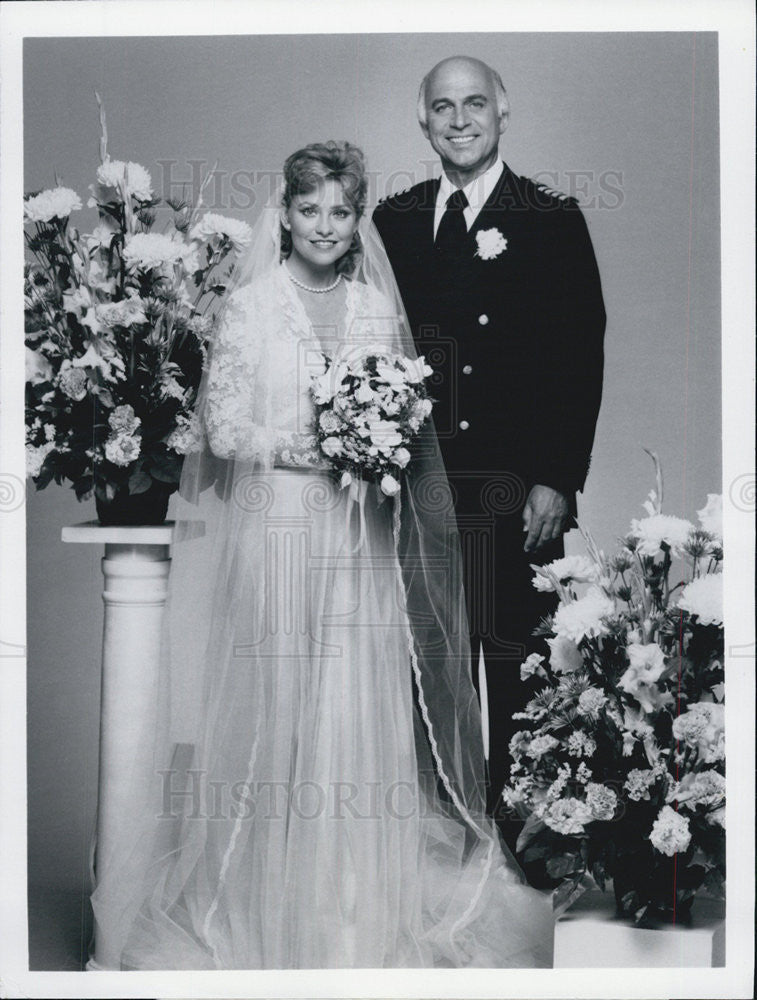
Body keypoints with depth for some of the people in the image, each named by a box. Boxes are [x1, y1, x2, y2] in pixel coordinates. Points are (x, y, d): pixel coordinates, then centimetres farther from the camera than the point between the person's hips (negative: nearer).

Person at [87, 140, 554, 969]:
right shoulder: (250, 307, 0)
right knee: (279, 700, 1)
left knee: (362, 701, 4)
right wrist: (315, 446, -15)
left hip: (361, 536, 3)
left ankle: (365, 896, 19)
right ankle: (275, 901, 16)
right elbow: (223, 429, -5)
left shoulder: (378, 309, 10)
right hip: (277, 528, -3)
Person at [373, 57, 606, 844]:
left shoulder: (553, 220, 2)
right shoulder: (395, 221, 12)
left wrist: (558, 481, -9)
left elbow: (581, 357, -3)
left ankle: (524, 841, 18)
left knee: (519, 674, 3)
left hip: (518, 490, -3)